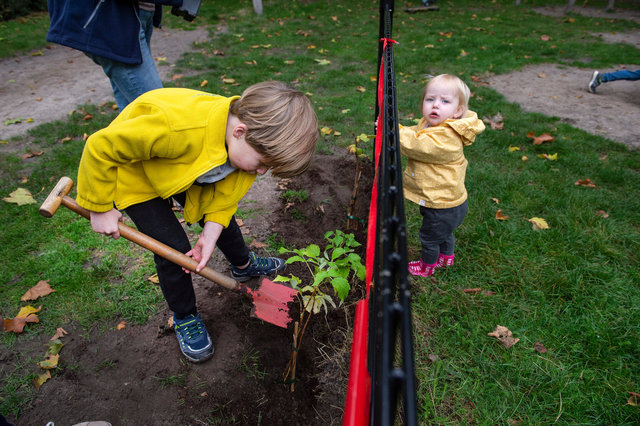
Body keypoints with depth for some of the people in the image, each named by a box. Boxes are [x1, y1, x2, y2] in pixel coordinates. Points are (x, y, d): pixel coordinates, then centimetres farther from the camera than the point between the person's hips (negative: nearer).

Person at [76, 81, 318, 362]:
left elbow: (224, 192, -11)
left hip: (186, 173, 6)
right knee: (174, 250, -9)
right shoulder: (176, 128, -46)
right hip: (134, 175, -5)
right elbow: (100, 147, -32)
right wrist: (100, 208, -21)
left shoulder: (249, 137, -23)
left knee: (223, 215, 13)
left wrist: (210, 236, -18)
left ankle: (244, 265, 44)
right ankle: (185, 317, 18)